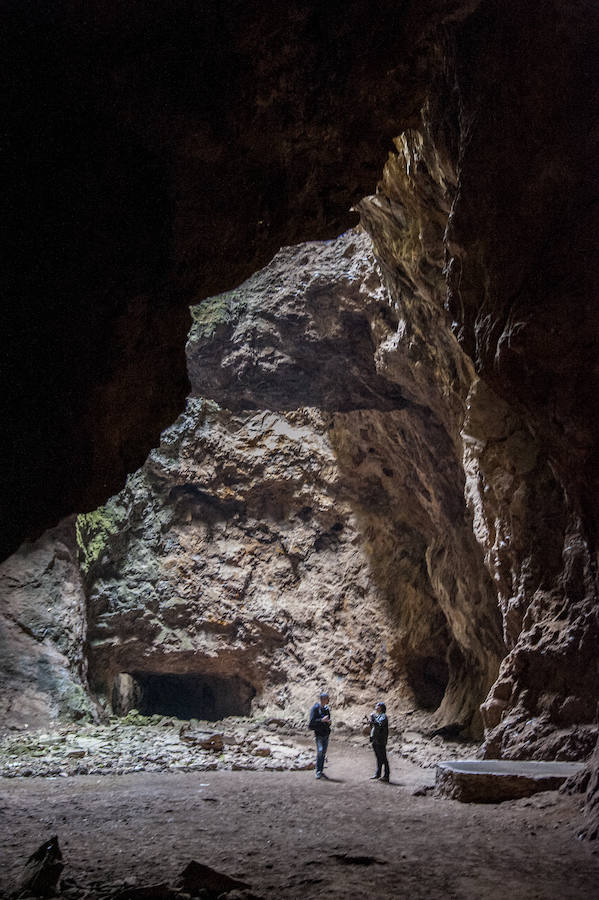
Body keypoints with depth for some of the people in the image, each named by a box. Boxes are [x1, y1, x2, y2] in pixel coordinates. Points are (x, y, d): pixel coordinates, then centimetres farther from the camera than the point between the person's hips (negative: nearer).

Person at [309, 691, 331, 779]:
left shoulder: (326, 709, 12)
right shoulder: (315, 708, -9)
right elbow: (311, 722, -14)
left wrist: (329, 721, -1)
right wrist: (322, 720, -24)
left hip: (326, 734, 7)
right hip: (319, 734, -7)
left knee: (323, 753, 8)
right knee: (320, 751, -18)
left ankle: (321, 771, 15)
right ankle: (318, 772, -12)